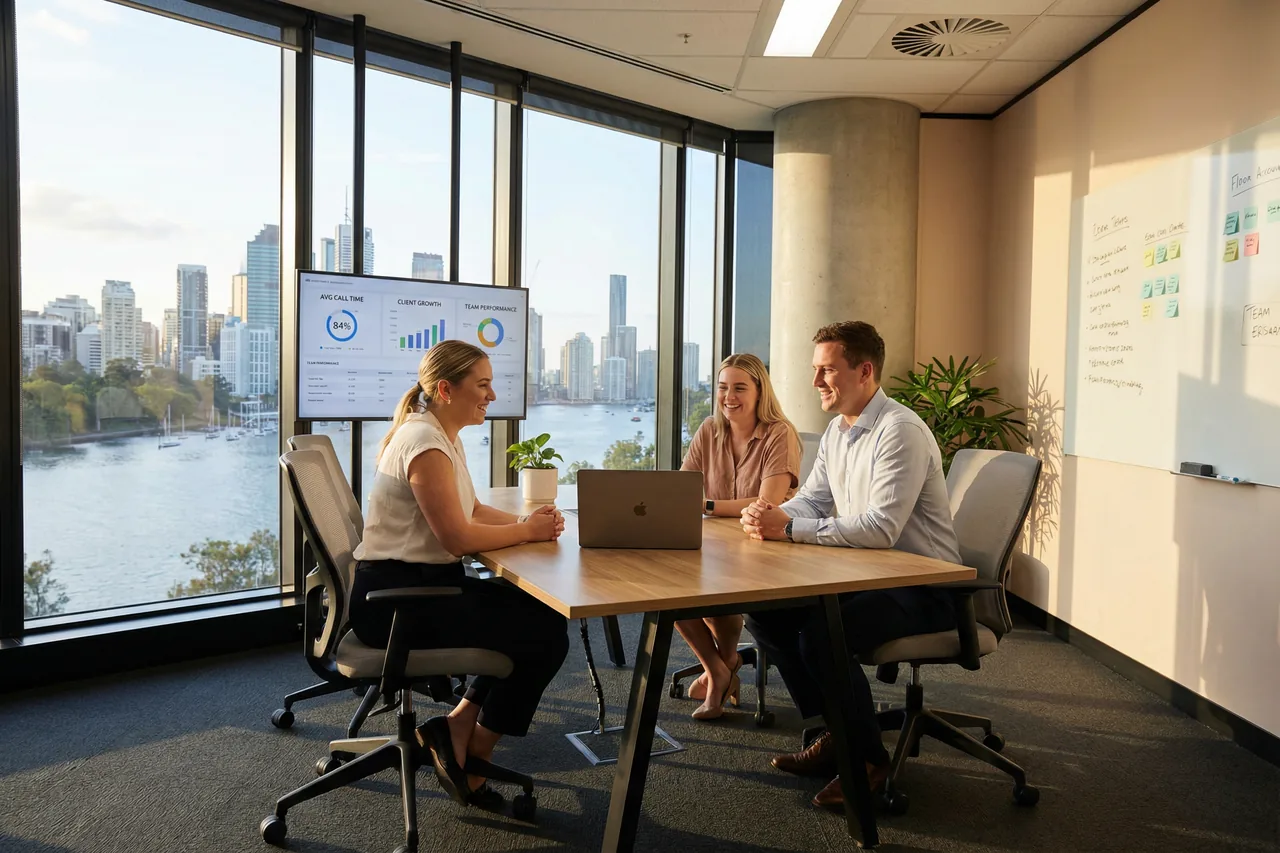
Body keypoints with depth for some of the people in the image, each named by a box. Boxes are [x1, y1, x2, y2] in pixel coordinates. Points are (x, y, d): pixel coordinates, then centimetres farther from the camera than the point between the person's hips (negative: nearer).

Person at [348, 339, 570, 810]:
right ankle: (471, 760, 8)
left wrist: (524, 520, -1)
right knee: (545, 635, -10)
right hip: (394, 598, -10)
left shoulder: (447, 436, 11)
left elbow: (472, 511, 16)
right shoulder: (425, 441, -20)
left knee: (544, 616, 4)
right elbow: (458, 537, -23)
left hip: (425, 584, 10)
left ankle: (457, 728, 9)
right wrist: (527, 530, -11)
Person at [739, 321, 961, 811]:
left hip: (923, 587, -9)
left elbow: (880, 529, -29)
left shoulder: (900, 431, -21)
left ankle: (868, 758, -4)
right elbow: (811, 500, 10)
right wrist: (771, 514, -13)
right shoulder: (838, 430, 9)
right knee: (764, 612, -3)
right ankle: (832, 734, 11)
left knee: (821, 632, -30)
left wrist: (788, 528, -29)